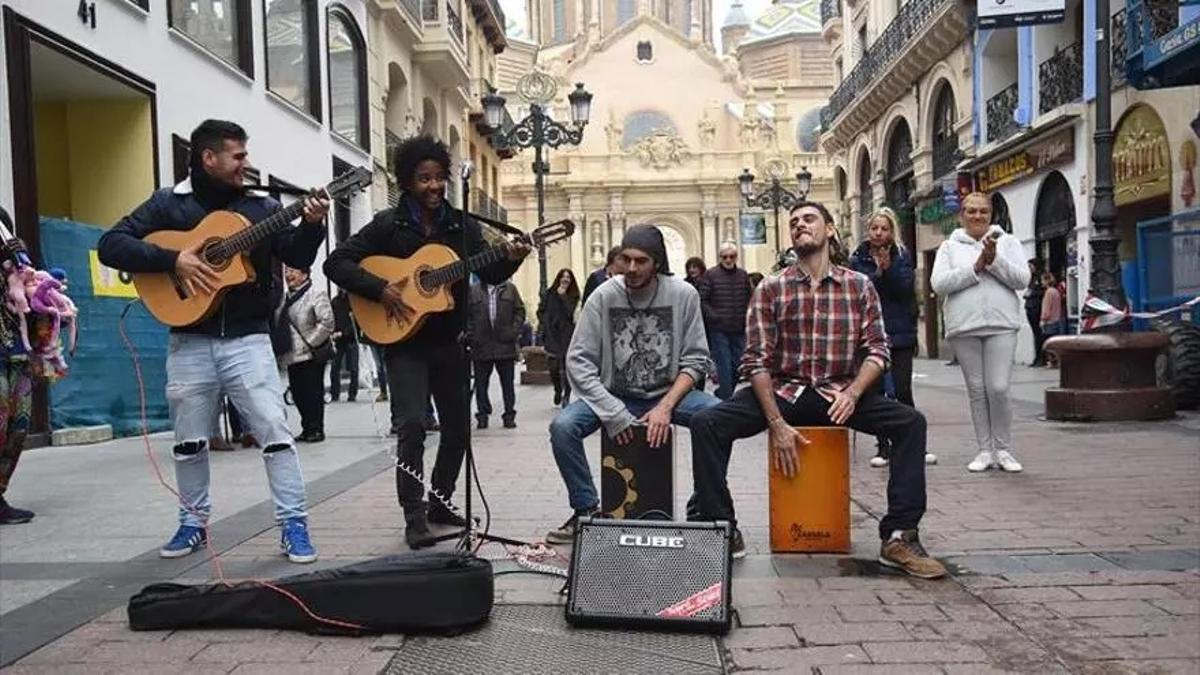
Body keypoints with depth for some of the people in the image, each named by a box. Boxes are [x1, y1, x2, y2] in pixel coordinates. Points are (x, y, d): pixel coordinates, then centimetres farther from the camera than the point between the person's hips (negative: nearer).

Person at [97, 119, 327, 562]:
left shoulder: (261, 206, 5)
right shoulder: (168, 203, 3)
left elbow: (298, 257, -2)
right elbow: (110, 245, -4)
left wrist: (311, 224, -21)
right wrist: (172, 261, -16)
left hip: (247, 340, 0)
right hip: (190, 343, 1)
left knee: (274, 430, -8)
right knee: (189, 440, 11)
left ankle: (294, 524, 1)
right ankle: (194, 523, 29)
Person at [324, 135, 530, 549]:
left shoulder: (462, 225, 5)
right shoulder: (387, 225, -5)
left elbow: (489, 274, 6)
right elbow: (336, 263, -8)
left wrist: (511, 259, -15)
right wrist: (380, 289, -20)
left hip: (448, 341, 5)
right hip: (404, 342, -5)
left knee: (458, 426, 10)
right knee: (412, 425, -16)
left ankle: (439, 503, 28)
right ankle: (414, 518, -6)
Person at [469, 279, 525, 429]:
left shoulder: (510, 288, 7)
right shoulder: (473, 291, 4)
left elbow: (520, 310, 6)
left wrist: (514, 331, -5)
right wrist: (470, 335, -8)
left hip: (505, 344, 0)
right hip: (481, 345, 0)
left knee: (508, 382, 6)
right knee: (481, 383, 5)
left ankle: (509, 415, 15)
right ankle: (482, 414, 15)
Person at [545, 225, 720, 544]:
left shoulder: (684, 295, -6)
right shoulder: (604, 296, -7)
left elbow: (695, 360, -5)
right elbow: (578, 362, -9)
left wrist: (666, 407, -19)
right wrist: (611, 411, -19)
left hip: (669, 395, 0)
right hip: (614, 396, 0)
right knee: (562, 427, -25)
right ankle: (587, 510, -2)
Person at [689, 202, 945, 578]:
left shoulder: (860, 286, 5)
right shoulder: (770, 290, 1)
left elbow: (876, 349, 1)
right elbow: (757, 361, -6)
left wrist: (853, 392, -19)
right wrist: (777, 424, -16)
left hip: (839, 394, 1)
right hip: (783, 391, -1)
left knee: (911, 422, -22)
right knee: (706, 424, -22)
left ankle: (899, 537, -15)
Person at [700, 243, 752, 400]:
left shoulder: (743, 275, 11)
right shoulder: (711, 275, -3)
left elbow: (749, 299, 19)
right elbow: (703, 300, -6)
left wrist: (745, 317, 6)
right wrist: (714, 317, -13)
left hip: (739, 330, 5)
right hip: (719, 330, -5)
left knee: (738, 366, 9)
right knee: (724, 367, -6)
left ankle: (723, 395, 25)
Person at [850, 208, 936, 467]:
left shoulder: (902, 256, 6)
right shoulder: (858, 259, 6)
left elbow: (904, 288, -8)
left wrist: (889, 268, -20)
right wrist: (878, 273, -14)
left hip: (900, 333, 0)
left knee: (902, 391, -4)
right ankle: (883, 447, 10)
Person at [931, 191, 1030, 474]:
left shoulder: (1008, 242, 12)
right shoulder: (949, 247, 11)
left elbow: (1022, 279, 0)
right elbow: (938, 283, -3)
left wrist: (994, 260, -12)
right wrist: (976, 267, -9)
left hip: (1001, 325, -1)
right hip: (964, 327, 1)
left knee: (998, 389, -7)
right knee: (976, 390, 6)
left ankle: (1003, 450, 9)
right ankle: (985, 450, 15)